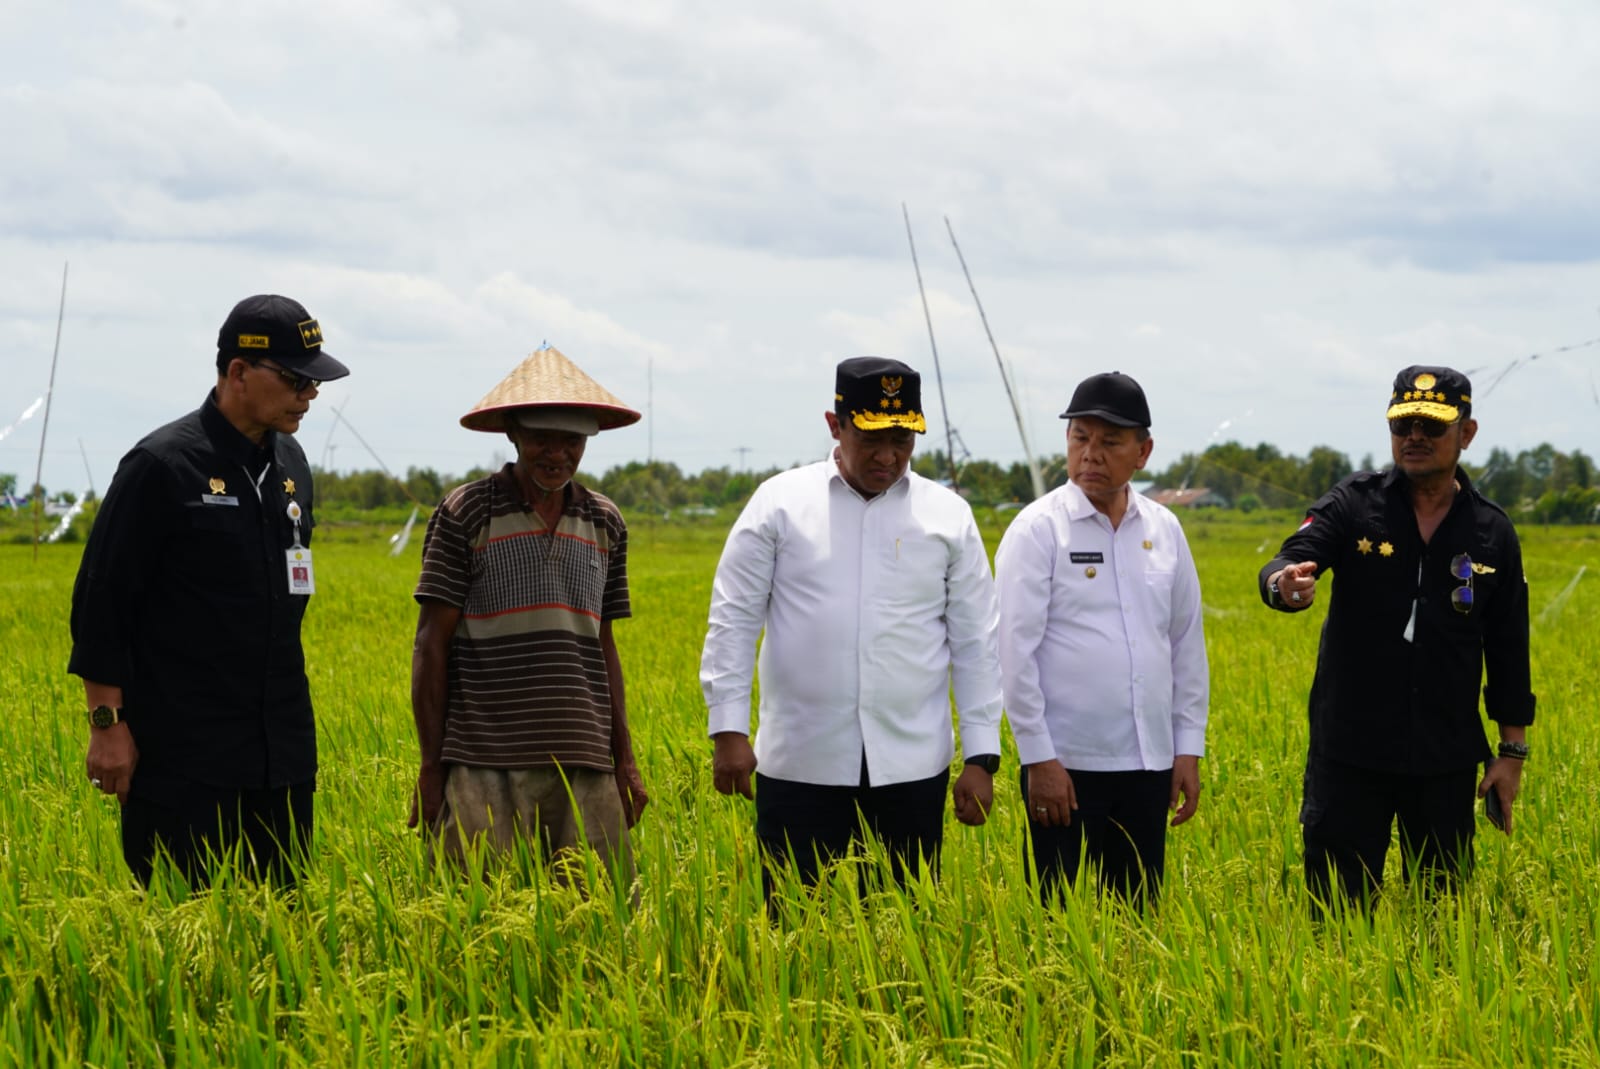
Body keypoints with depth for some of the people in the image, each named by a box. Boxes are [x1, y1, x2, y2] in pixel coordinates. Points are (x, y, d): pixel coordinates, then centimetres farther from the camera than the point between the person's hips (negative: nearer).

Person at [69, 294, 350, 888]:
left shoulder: (289, 464, 12)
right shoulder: (163, 466, -9)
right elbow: (100, 601, -9)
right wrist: (108, 723, -12)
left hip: (282, 753, 7)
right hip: (184, 753, -7)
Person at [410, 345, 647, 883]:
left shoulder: (606, 524, 13)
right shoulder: (465, 514, -1)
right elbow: (431, 645, -1)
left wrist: (625, 760, 15)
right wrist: (431, 765, -4)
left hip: (584, 767, 4)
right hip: (487, 767, -4)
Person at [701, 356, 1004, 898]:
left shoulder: (948, 515, 7)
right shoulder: (779, 503, 3)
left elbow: (976, 642, 9)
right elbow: (733, 620, 4)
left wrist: (981, 758, 4)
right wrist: (728, 730, -3)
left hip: (912, 767, 1)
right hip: (800, 765, -1)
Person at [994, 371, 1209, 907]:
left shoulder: (1164, 530, 8)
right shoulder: (1038, 528, -6)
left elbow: (1187, 644, 14)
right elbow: (1015, 649, -9)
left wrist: (1189, 747, 10)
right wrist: (1038, 758, -12)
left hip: (1149, 765, 4)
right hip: (1066, 766, -4)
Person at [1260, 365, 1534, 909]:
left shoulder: (1492, 533, 4)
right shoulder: (1354, 504, -2)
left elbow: (1508, 650, 9)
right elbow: (1287, 565, -16)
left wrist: (1513, 751, 8)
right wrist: (1284, 585, -41)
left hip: (1445, 762, 2)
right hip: (1351, 753, -2)